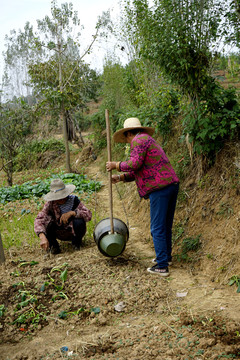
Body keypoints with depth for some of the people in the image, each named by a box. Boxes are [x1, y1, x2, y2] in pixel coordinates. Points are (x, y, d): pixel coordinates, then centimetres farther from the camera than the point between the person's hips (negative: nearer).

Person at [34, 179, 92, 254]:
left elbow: (88, 215, -30)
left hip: (73, 232, -1)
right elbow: (39, 219, -30)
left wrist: (72, 213, -45)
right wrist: (42, 237, -47)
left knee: (79, 222, -34)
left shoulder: (74, 200, -20)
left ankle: (76, 243, -2)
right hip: (59, 233, 1)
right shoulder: (50, 203, -18)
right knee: (47, 219, -26)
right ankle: (53, 246, -4)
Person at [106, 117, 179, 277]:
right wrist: (120, 177, 18)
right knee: (166, 225, 21)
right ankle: (166, 256, 36)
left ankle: (162, 266, 0)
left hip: (160, 188, -10)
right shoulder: (150, 141, 26)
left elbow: (134, 164, -16)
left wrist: (116, 165, -1)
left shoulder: (139, 140, -4)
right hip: (172, 184, 10)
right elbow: (139, 171, 25)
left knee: (158, 228, -4)